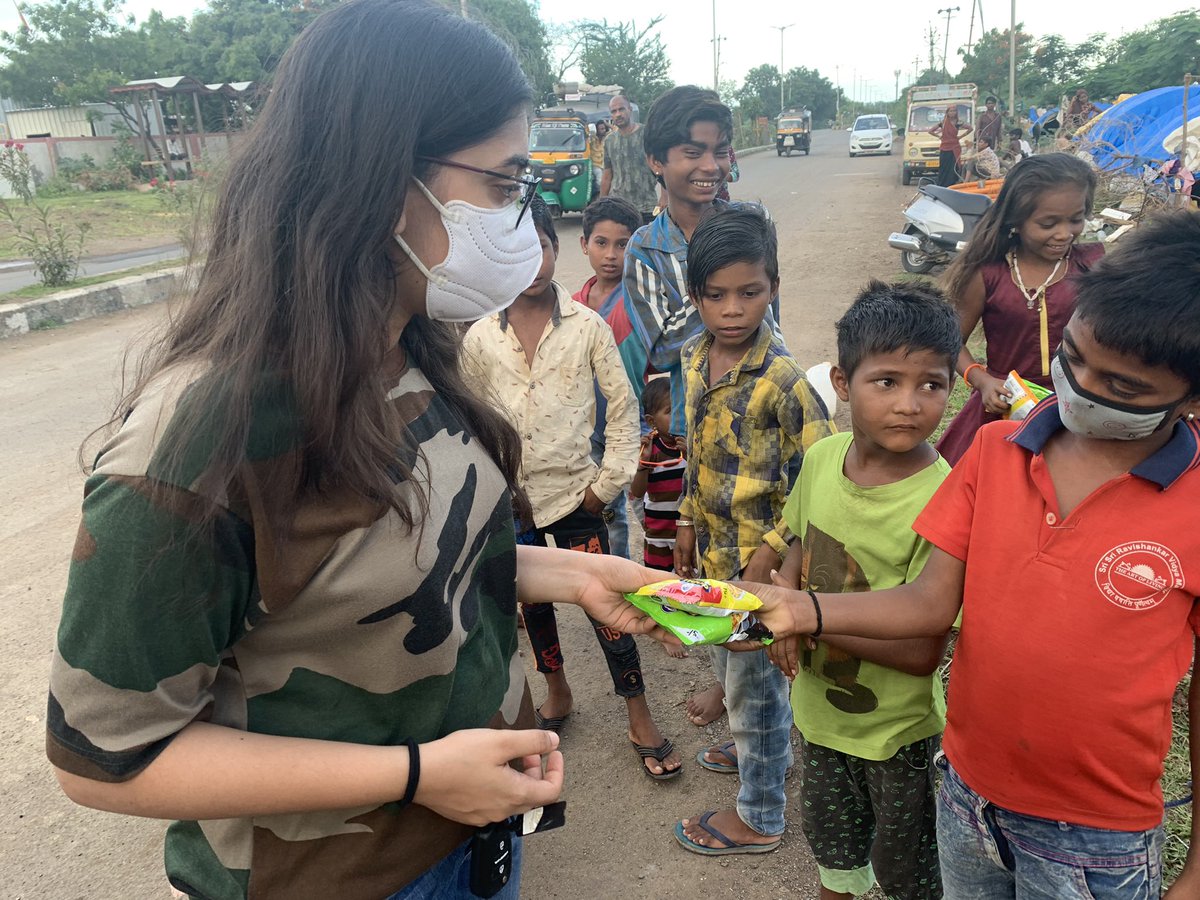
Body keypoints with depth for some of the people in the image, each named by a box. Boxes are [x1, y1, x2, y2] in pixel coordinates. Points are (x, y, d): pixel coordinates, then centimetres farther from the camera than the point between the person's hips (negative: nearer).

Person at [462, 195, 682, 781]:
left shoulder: (587, 326, -6)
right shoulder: (480, 339, -2)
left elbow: (623, 407, -2)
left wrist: (609, 482, -5)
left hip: (574, 493, -2)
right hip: (510, 497, 3)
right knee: (532, 600, 18)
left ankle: (640, 718, 18)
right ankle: (557, 691, 42)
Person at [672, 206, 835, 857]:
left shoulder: (784, 379, -24)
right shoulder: (695, 356, -1)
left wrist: (767, 554, -20)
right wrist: (689, 523, 14)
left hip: (759, 559, -7)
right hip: (715, 551, 7)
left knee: (754, 681, 10)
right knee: (727, 664, 26)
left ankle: (758, 816, 32)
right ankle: (758, 748, 54)